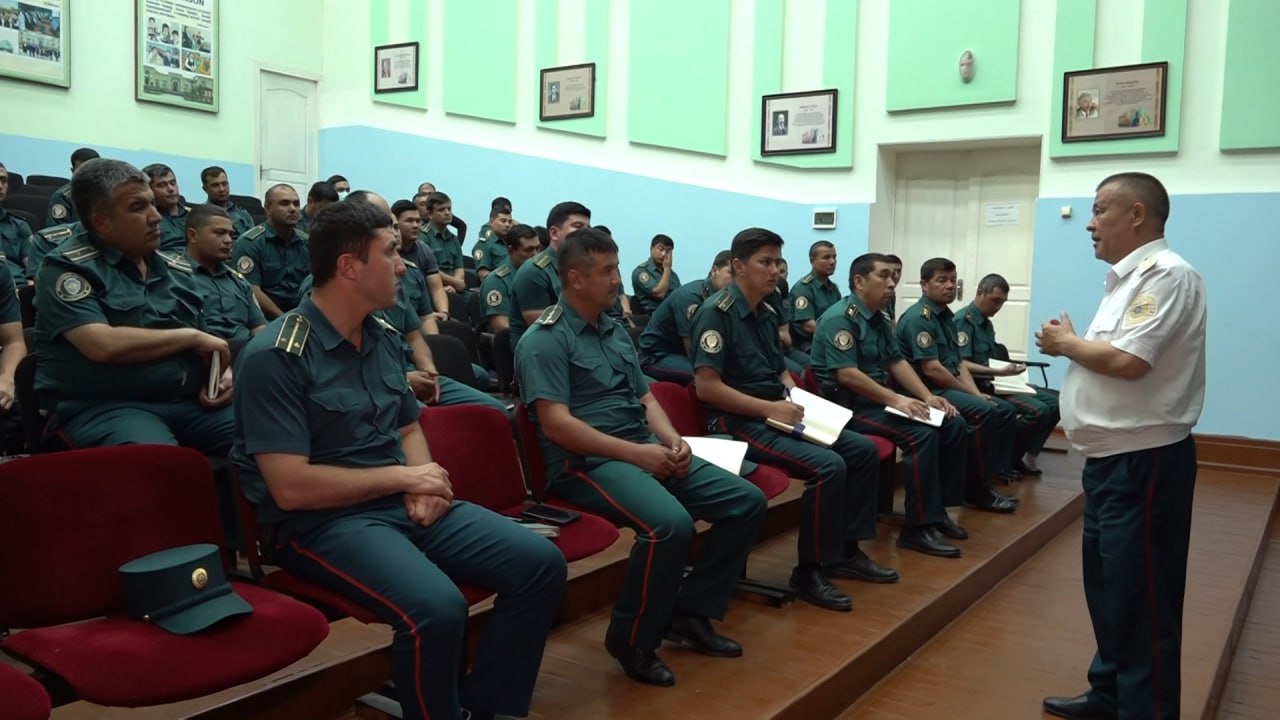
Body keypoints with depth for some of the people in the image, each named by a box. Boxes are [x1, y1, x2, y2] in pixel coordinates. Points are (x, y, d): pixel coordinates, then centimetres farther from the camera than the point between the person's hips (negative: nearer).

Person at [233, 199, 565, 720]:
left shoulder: (384, 339, 11)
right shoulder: (276, 356, -13)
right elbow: (291, 488, -19)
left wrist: (423, 486, -2)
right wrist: (403, 477, -11)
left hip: (404, 502, 7)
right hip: (325, 521, -7)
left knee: (540, 562, -8)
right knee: (436, 608, -34)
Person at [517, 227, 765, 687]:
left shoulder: (616, 332, 18)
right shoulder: (544, 340, -8)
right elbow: (557, 425, -18)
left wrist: (673, 441, -2)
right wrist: (636, 453, -19)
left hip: (648, 451, 9)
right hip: (589, 462, -8)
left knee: (748, 501, -2)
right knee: (670, 523, -34)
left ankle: (690, 612, 9)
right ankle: (631, 640, -11)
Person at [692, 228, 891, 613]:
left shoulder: (767, 313, 14)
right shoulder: (716, 312, -13)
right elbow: (706, 386, -20)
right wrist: (769, 408, -21)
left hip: (776, 417, 9)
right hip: (739, 422, -9)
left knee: (863, 450, 2)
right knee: (828, 465, -25)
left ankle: (847, 550, 13)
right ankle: (810, 570, -10)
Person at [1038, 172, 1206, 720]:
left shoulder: (1166, 274, -16)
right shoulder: (1128, 278, 14)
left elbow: (1128, 362, -25)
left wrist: (1067, 342, -10)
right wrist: (1069, 345, 2)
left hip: (1143, 461, -10)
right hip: (1112, 458, 10)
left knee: (1140, 595, 0)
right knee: (1107, 585, 19)